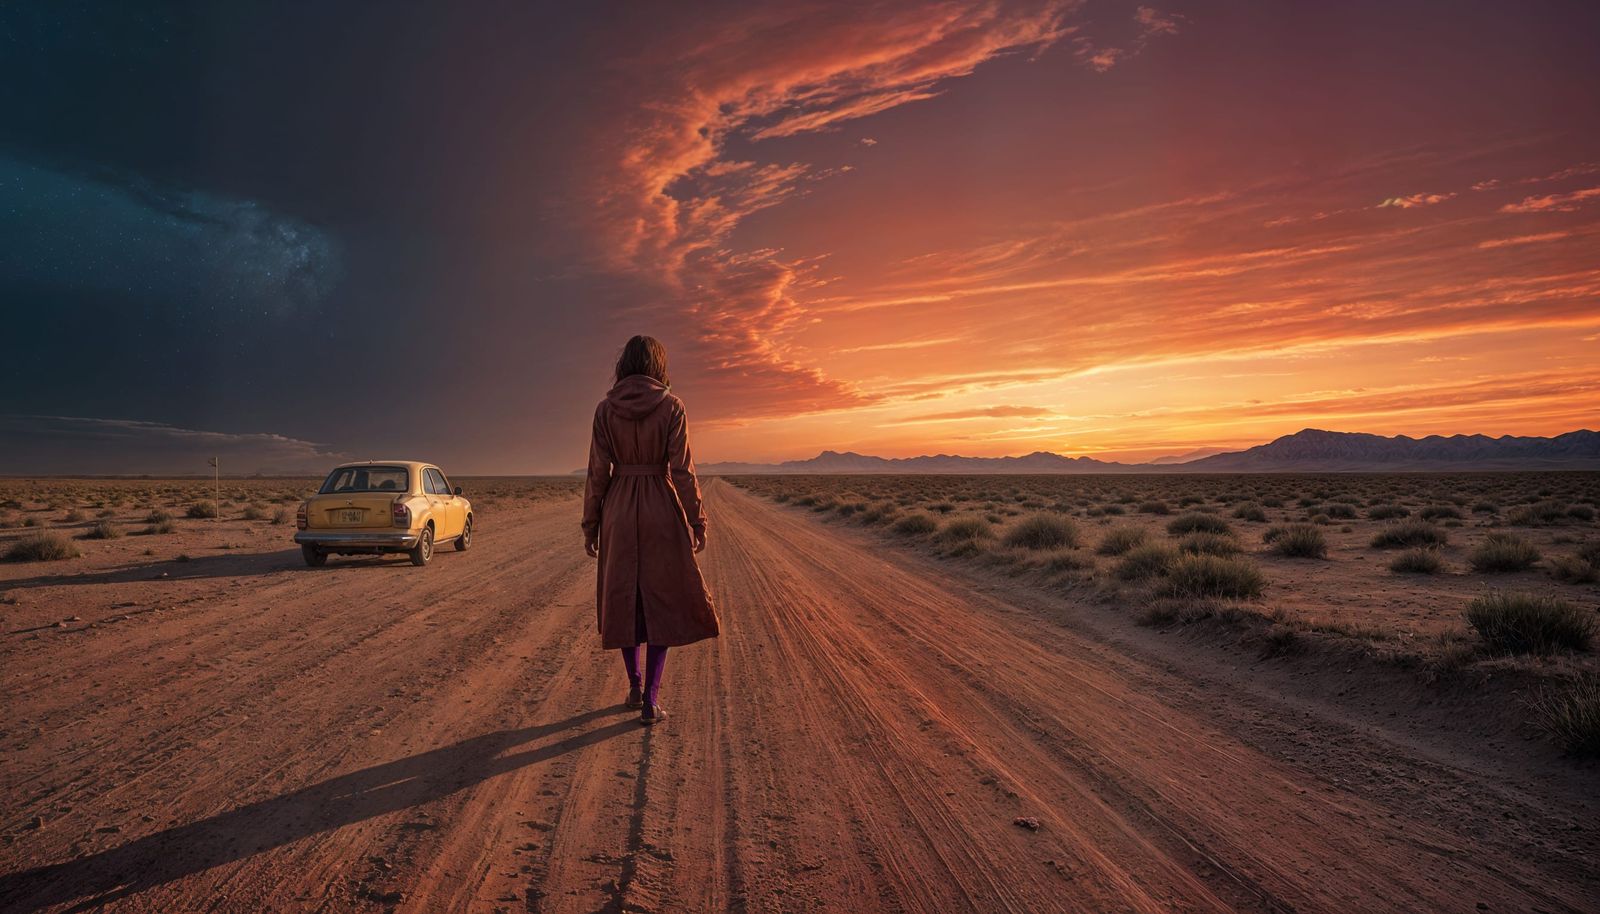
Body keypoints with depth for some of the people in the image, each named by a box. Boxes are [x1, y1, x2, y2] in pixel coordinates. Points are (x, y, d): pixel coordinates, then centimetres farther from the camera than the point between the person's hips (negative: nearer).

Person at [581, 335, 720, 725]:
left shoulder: (605, 408, 0)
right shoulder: (671, 405, -7)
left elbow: (598, 471, -1)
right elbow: (682, 469, -10)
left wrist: (590, 524, 6)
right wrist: (697, 520, -3)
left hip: (619, 510, 2)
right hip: (661, 508, -2)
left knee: (623, 597, 16)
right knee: (663, 599, 6)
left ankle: (635, 686, 28)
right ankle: (650, 699, 2)